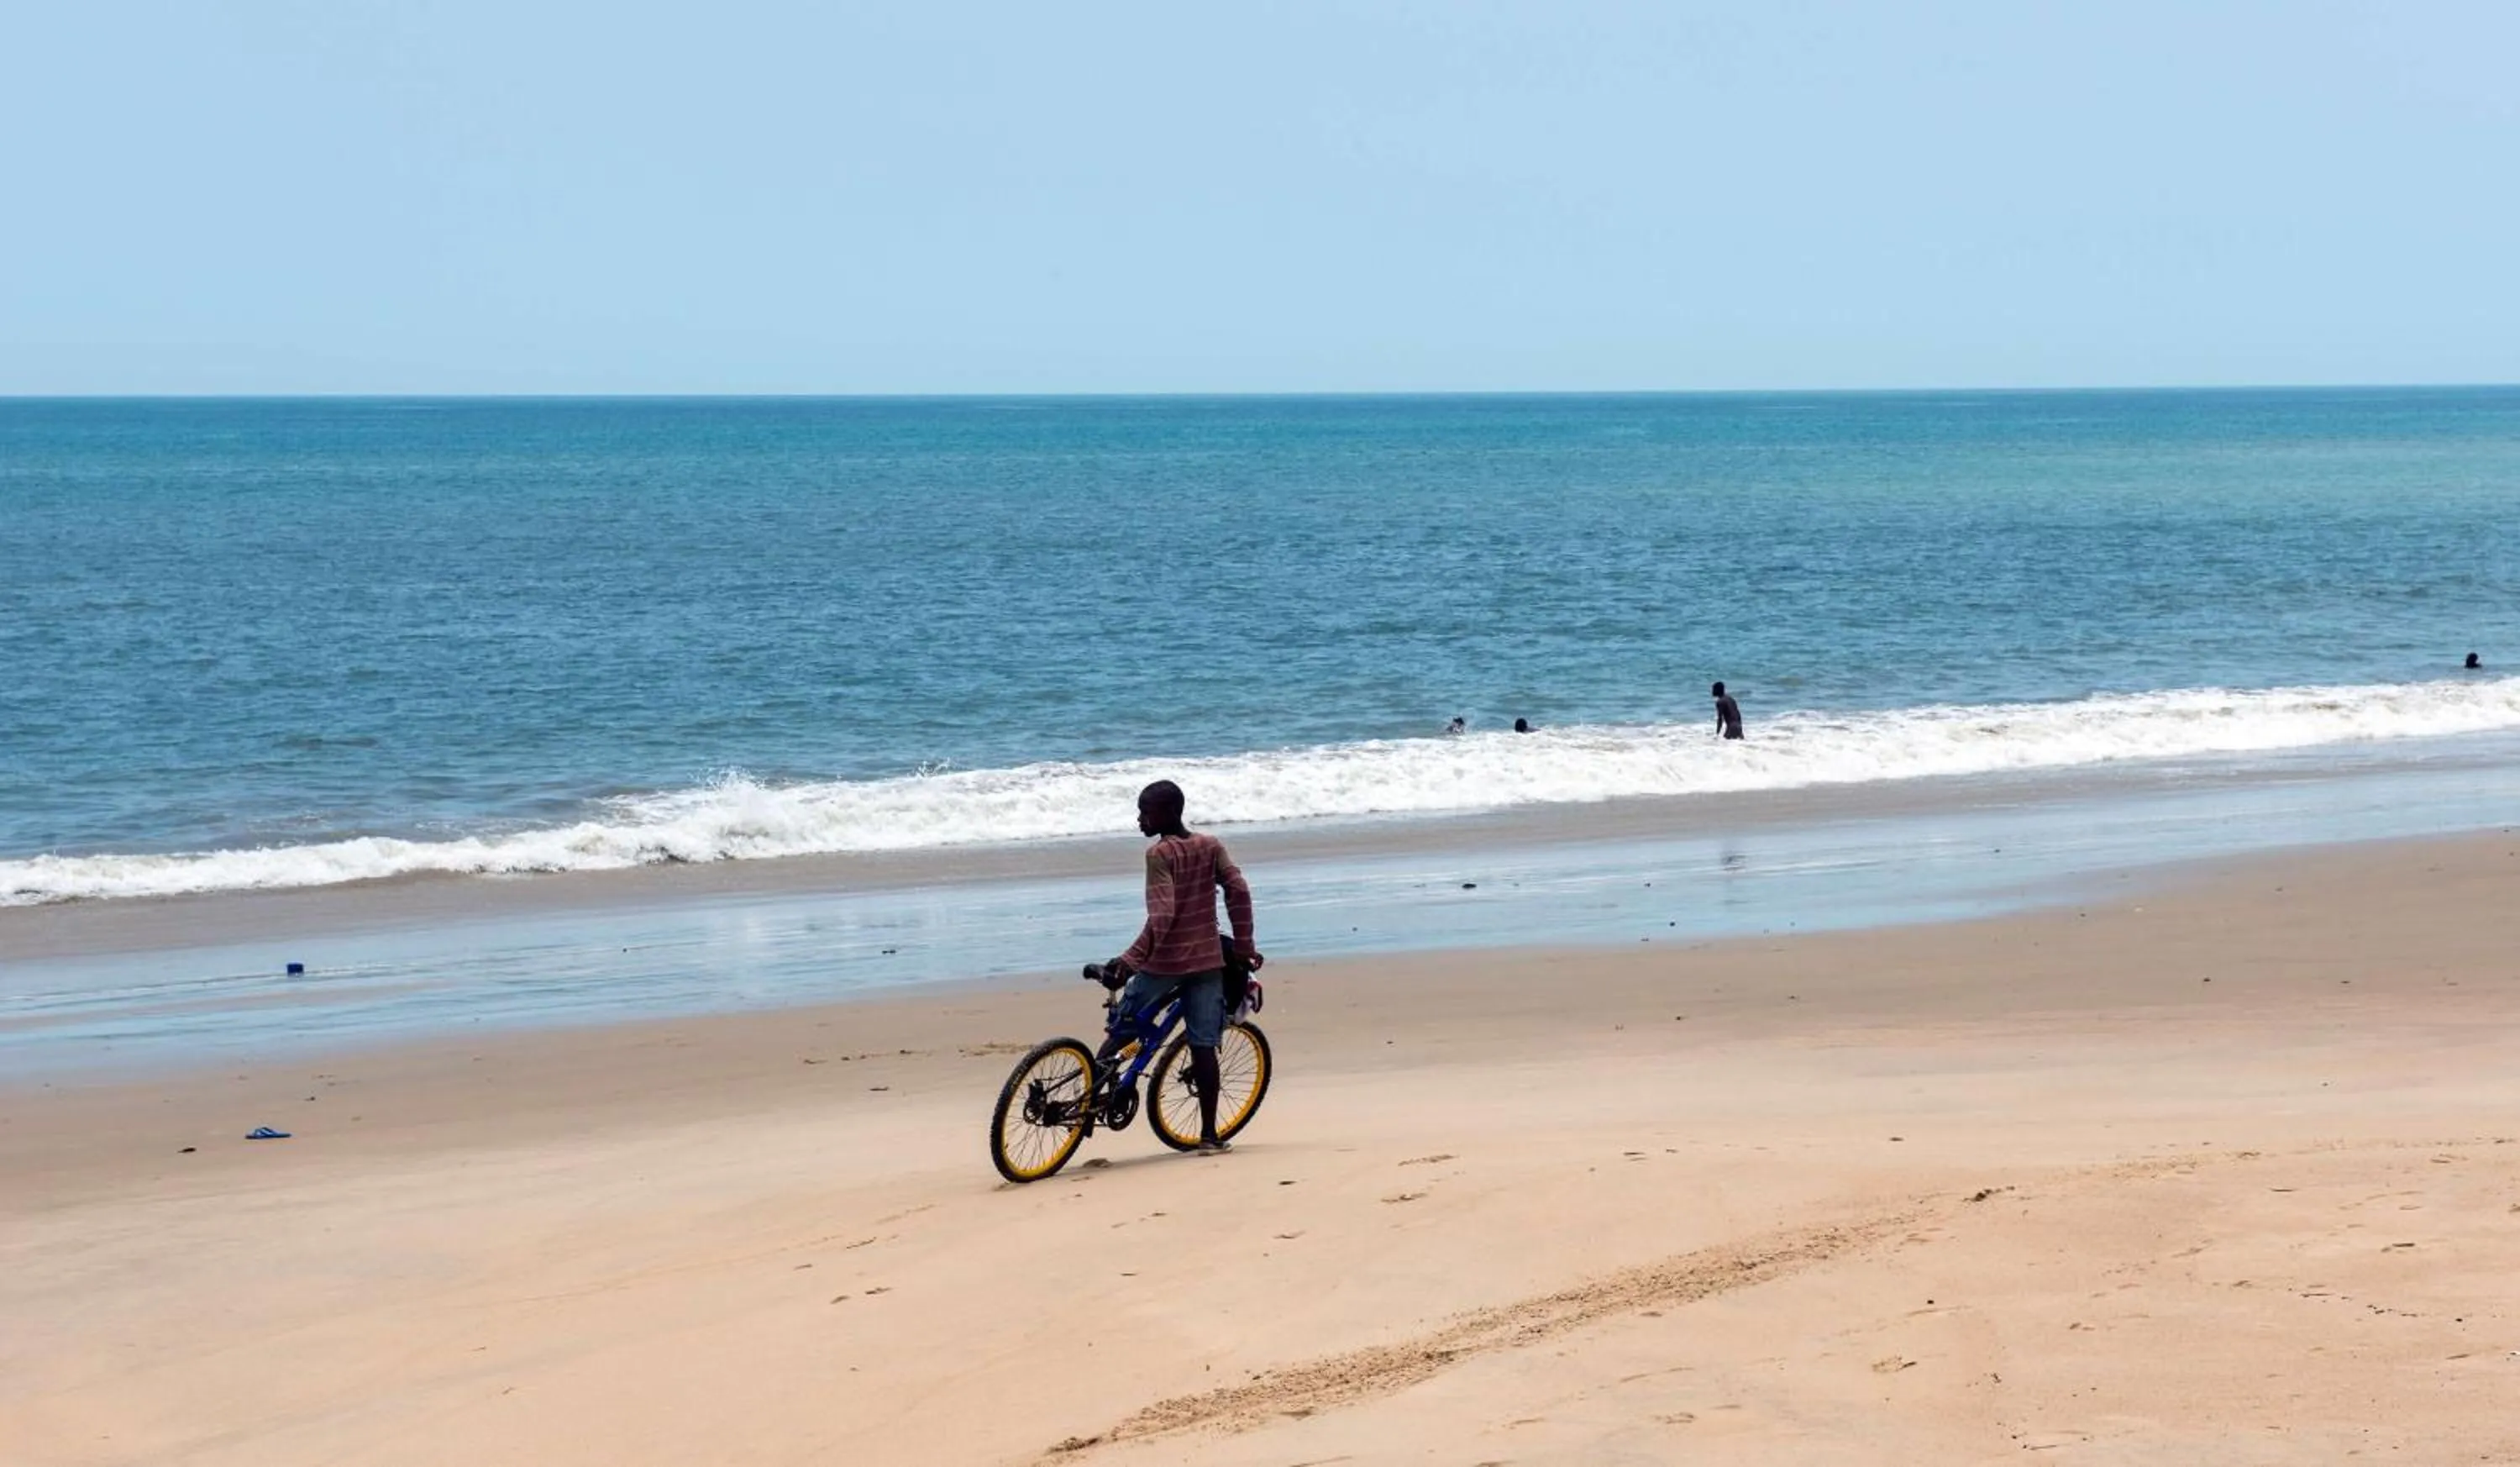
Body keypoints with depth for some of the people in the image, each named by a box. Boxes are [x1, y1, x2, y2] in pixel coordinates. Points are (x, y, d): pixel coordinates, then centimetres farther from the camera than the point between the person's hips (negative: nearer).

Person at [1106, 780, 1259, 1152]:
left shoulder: (1159, 854, -10)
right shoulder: (1211, 846, 6)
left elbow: (1162, 915, -20)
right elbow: (1239, 891, -1)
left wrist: (1131, 958, -23)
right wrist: (1244, 946, 6)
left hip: (1166, 960, -5)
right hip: (1207, 960, 5)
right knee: (1204, 1045, 4)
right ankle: (1209, 1133, 3)